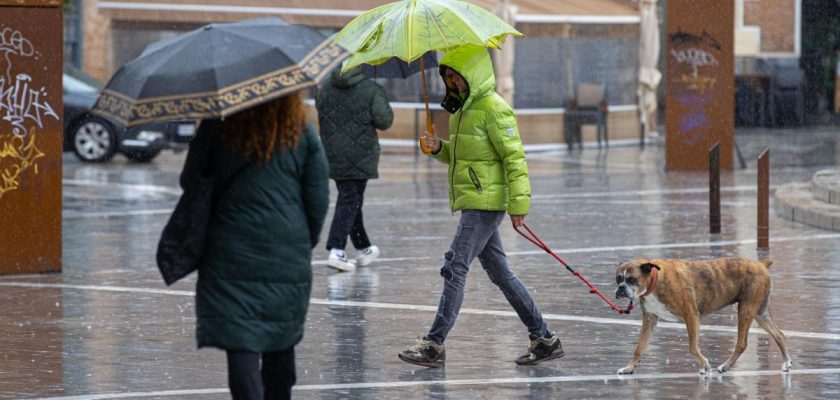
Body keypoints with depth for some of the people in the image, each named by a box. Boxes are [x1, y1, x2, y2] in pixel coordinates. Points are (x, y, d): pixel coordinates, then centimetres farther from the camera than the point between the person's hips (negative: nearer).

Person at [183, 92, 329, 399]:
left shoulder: (215, 130, -6)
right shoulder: (303, 136, -1)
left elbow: (190, 184, 1)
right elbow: (318, 201, 4)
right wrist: (306, 242, 18)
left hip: (231, 257, -2)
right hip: (288, 258, 2)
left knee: (240, 343, -6)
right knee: (281, 345, 16)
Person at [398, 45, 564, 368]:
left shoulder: (493, 108, -13)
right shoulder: (462, 108, 16)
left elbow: (514, 157, -16)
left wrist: (518, 204, -21)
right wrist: (439, 148, 6)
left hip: (485, 202, -10)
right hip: (473, 205, 10)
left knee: (455, 268, -10)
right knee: (500, 273, 11)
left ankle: (434, 345, -7)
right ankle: (544, 339, 16)